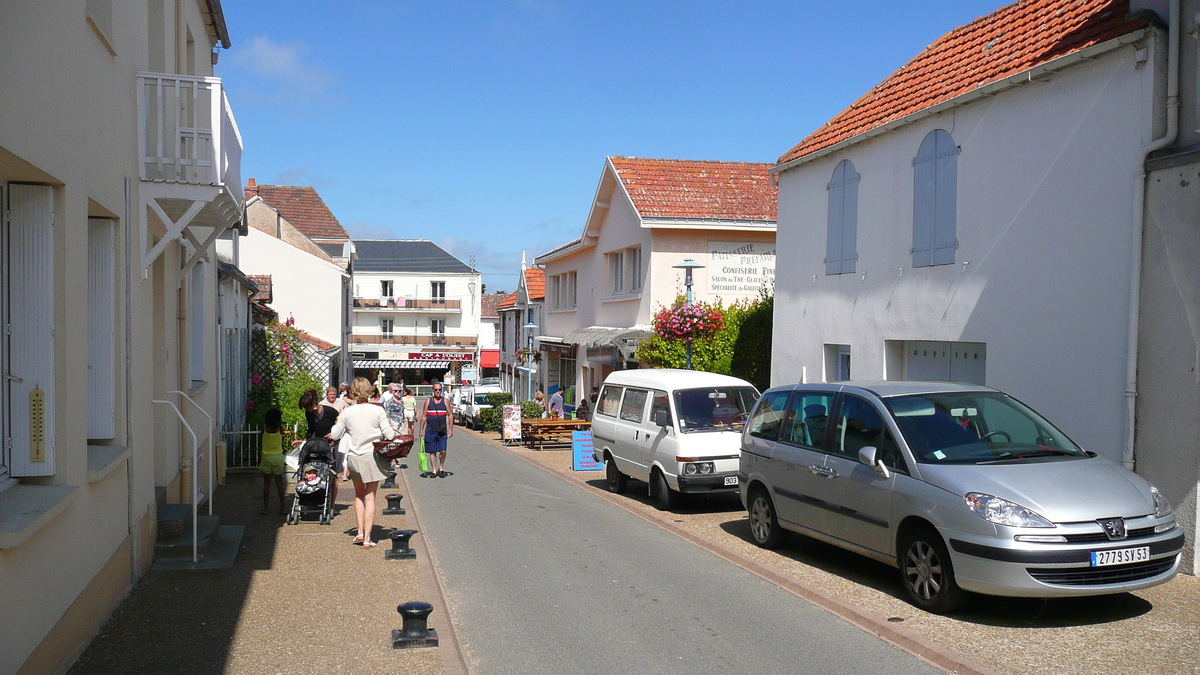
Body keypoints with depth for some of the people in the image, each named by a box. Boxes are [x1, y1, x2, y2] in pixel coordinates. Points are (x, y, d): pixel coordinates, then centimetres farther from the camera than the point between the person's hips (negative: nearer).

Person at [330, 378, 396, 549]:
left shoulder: (347, 412, -4)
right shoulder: (378, 411, -10)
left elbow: (335, 435, 6)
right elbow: (389, 435, -10)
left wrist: (338, 422, 24)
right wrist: (392, 429, 12)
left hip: (353, 458, 2)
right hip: (372, 457, -2)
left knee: (359, 495, 22)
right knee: (370, 497, 4)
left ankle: (360, 533, 17)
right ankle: (367, 539, 2)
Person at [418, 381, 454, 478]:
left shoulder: (445, 401, 6)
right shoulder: (428, 401, 7)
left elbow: (450, 415, 7)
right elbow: (424, 416, 8)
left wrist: (451, 429, 0)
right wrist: (421, 429, 4)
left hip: (442, 431, -1)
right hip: (430, 431, 1)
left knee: (443, 451, -7)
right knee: (432, 451, 4)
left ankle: (441, 468, 14)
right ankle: (434, 470, 14)